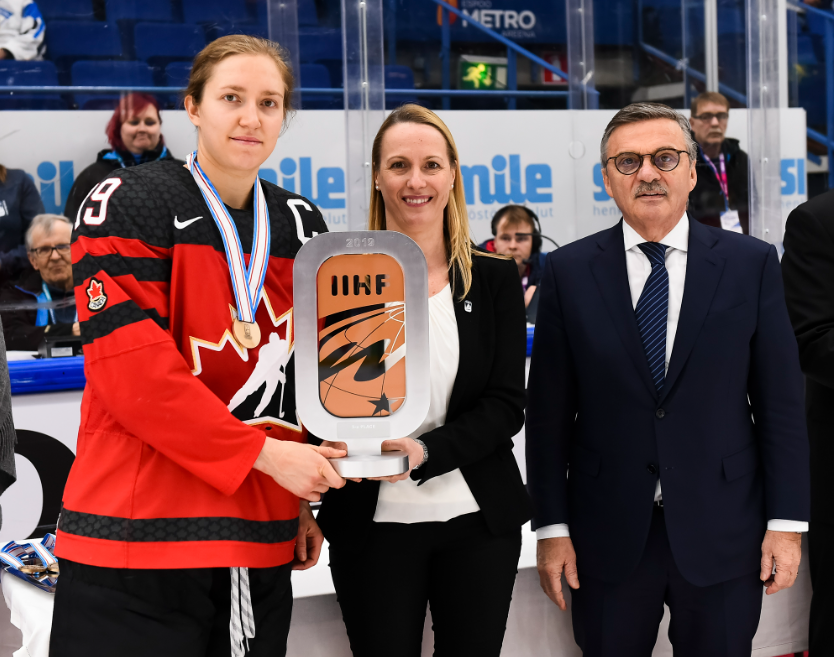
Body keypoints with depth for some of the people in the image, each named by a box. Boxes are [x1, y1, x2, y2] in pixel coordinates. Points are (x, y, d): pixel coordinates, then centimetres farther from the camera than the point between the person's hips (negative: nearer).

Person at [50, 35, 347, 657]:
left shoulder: (302, 224, 11)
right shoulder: (129, 203, -7)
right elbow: (130, 368, -16)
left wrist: (304, 498, 11)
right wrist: (262, 453, -17)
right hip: (137, 538, -5)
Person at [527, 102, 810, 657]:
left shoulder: (752, 263, -1)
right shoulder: (569, 272, 0)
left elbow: (781, 402, 0)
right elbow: (549, 410, 1)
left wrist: (787, 523, -3)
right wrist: (552, 528, -1)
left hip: (722, 533, 0)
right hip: (609, 534, 0)